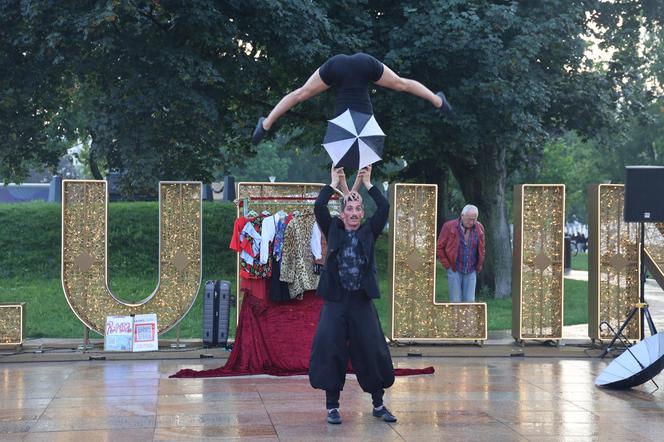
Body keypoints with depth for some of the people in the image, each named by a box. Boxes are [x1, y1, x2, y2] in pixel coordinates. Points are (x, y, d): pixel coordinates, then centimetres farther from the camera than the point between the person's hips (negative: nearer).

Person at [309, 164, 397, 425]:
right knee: (330, 350, -5)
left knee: (372, 351, 3)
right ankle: (332, 406, 4)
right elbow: (319, 207, -5)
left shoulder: (368, 232, 9)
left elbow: (384, 208, -2)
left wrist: (367, 183, 3)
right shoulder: (333, 231, 7)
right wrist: (334, 183, 1)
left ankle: (378, 404, 15)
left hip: (362, 301, 1)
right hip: (336, 301, -1)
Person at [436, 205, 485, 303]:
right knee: (456, 302, -1)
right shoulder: (449, 227, -9)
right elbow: (439, 248, -2)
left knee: (470, 301, 1)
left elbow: (481, 249, 13)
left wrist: (479, 267, 7)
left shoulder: (479, 228, 1)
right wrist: (447, 265, -4)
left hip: (471, 272, 3)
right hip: (454, 270, -3)